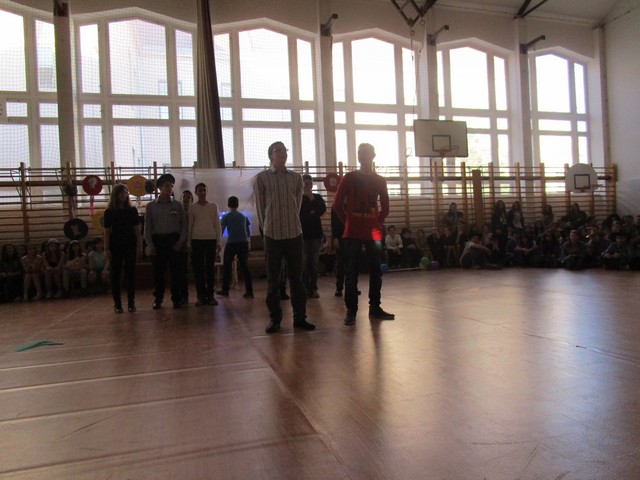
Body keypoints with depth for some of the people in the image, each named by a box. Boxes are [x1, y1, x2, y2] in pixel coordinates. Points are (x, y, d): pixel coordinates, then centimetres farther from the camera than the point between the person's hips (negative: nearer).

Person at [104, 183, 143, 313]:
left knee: (130, 274, 2)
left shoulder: (132, 210, 5)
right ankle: (117, 304, 9)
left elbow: (137, 229, 5)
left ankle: (131, 303, 8)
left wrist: (139, 246, -2)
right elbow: (107, 231, 2)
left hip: (130, 245, 1)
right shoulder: (109, 212, 2)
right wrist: (106, 249, -4)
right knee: (115, 274, 2)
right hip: (115, 246, 0)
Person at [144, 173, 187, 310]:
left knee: (176, 270, -2)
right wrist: (150, 244, -3)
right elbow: (147, 226, 5)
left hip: (174, 239, 0)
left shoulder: (177, 205, 7)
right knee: (158, 271, 3)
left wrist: (181, 240, -5)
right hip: (157, 240, 0)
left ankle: (176, 298, 7)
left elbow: (183, 224, 7)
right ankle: (158, 299, 13)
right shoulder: (151, 206, 7)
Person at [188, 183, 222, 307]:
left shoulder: (213, 206, 8)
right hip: (197, 240, 0)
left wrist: (218, 242, 2)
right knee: (198, 268, -1)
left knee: (210, 268, 1)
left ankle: (210, 295, 8)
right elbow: (189, 226, 9)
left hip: (211, 239, 0)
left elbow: (217, 224, 7)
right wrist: (189, 243, 5)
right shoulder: (192, 207, 7)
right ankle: (201, 295, 5)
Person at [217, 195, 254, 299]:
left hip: (231, 243, -3)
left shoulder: (226, 216, 3)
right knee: (244, 267, 5)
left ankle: (225, 290, 15)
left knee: (226, 266, 10)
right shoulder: (243, 216, 14)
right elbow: (248, 233, 17)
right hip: (244, 243, 3)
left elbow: (221, 230, -4)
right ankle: (249, 291, -1)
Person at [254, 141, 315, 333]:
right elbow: (260, 206, 4)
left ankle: (300, 317, 13)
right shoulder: (261, 177, 1)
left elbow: (298, 203, 12)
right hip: (272, 235, -2)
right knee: (273, 279, 4)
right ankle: (274, 318, 13)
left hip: (295, 233, 2)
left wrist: (291, 223, 11)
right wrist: (267, 228, 7)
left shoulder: (296, 177, 8)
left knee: (296, 277, 6)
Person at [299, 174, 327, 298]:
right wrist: (311, 213, -5)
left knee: (314, 262, 2)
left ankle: (313, 288, 6)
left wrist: (312, 199, -9)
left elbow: (323, 209, -5)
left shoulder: (317, 197, 11)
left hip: (316, 233, 2)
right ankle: (305, 288, -1)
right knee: (304, 262, -6)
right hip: (302, 233, -2)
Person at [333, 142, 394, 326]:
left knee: (376, 271, 7)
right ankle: (351, 310, 3)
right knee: (352, 272, -3)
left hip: (374, 232, 3)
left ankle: (375, 308, 18)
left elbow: (385, 207, 17)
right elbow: (338, 204, 4)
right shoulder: (349, 178, 3)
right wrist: (347, 222, 3)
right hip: (353, 233, -3)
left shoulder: (380, 180, 10)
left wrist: (377, 222, 8)